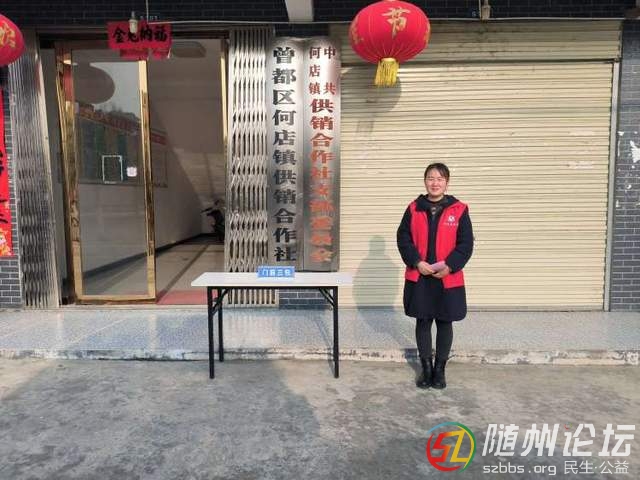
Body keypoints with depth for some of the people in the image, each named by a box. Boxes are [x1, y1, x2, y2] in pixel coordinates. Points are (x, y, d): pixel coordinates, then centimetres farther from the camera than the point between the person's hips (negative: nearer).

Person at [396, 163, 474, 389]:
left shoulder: (459, 210, -1)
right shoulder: (414, 209, 3)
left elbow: (466, 244, -3)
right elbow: (403, 238, 0)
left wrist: (449, 266, -16)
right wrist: (417, 262, -13)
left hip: (448, 279, -1)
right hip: (419, 277, 1)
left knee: (444, 323, 9)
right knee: (422, 322, 9)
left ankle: (439, 369, 26)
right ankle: (426, 368, 25)